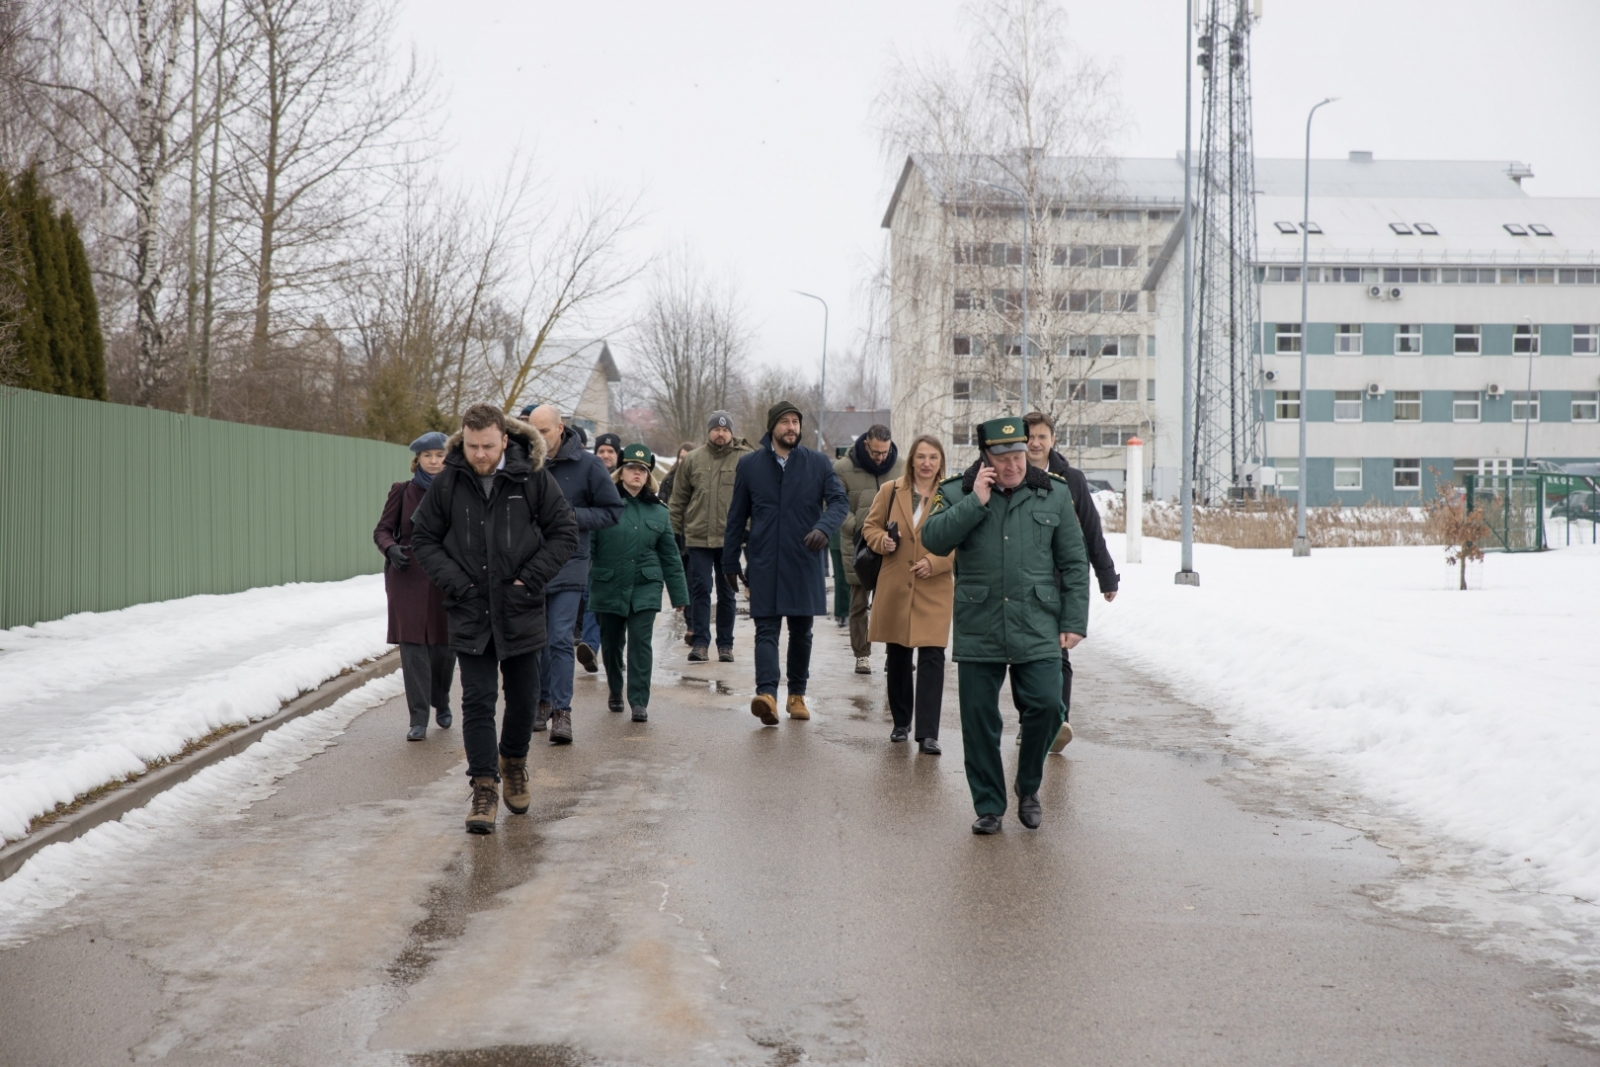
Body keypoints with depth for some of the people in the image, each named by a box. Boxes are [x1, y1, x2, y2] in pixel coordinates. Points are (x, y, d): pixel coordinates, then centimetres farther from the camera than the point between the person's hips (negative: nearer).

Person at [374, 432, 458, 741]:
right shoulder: (402, 491, 3)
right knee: (413, 646, -5)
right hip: (408, 578, 0)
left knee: (444, 645, 4)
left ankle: (441, 703, 31)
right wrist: (391, 549, -16)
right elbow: (382, 530, 5)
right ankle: (419, 719, -2)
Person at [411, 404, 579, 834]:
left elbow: (565, 532, 0)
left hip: (521, 611, 0)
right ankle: (484, 786, 2)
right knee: (477, 701, -3)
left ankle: (514, 762, 37)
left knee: (523, 695, 13)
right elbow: (423, 538, 5)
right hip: (470, 612, 0)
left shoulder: (533, 478, -6)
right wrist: (455, 581, -8)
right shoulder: (446, 483, -3)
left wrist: (531, 578, -9)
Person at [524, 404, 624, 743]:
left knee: (560, 639, -9)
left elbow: (613, 511, -1)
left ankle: (562, 711, -6)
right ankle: (542, 702, 26)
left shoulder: (588, 465, -5)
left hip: (567, 566, -3)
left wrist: (573, 516, -14)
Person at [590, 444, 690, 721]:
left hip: (645, 587, 1)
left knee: (640, 641, -9)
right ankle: (615, 692, 33)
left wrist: (679, 594, 11)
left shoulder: (658, 511, 8)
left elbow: (670, 556, 12)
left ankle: (639, 701, -6)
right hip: (609, 587, -1)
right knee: (611, 643, 11)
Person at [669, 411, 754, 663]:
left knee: (727, 593, 8)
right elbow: (679, 498, 9)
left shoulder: (745, 460, -1)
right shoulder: (692, 460, 5)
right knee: (700, 590, 0)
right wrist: (673, 529, 4)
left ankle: (725, 644, 16)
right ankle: (700, 642, 4)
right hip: (698, 537, 1)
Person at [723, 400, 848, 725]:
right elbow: (737, 517, 8)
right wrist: (730, 562, 9)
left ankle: (797, 695, 23)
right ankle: (766, 694, -21)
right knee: (767, 630, -9)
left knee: (801, 631, 11)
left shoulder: (818, 463, 4)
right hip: (764, 564, -1)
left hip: (805, 563, 1)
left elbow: (839, 501, -3)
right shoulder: (749, 464, 5)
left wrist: (823, 527, -24)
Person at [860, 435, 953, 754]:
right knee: (897, 657, 13)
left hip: (934, 590, -3)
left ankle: (927, 733, -6)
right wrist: (883, 541, -8)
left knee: (932, 658, -9)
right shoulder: (890, 491, 4)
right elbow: (870, 526, 13)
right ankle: (901, 723, 28)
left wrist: (935, 562, -15)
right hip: (894, 587, 3)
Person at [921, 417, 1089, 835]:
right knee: (979, 722, 3)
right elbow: (933, 540, -10)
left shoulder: (1054, 494, 7)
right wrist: (976, 502, -15)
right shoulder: (956, 493, 5)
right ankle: (988, 808, 18)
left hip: (1038, 630, 0)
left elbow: (1074, 563, 8)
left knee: (1047, 706, -11)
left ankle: (1028, 787, 14)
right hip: (978, 631, 0)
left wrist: (1074, 621, 2)